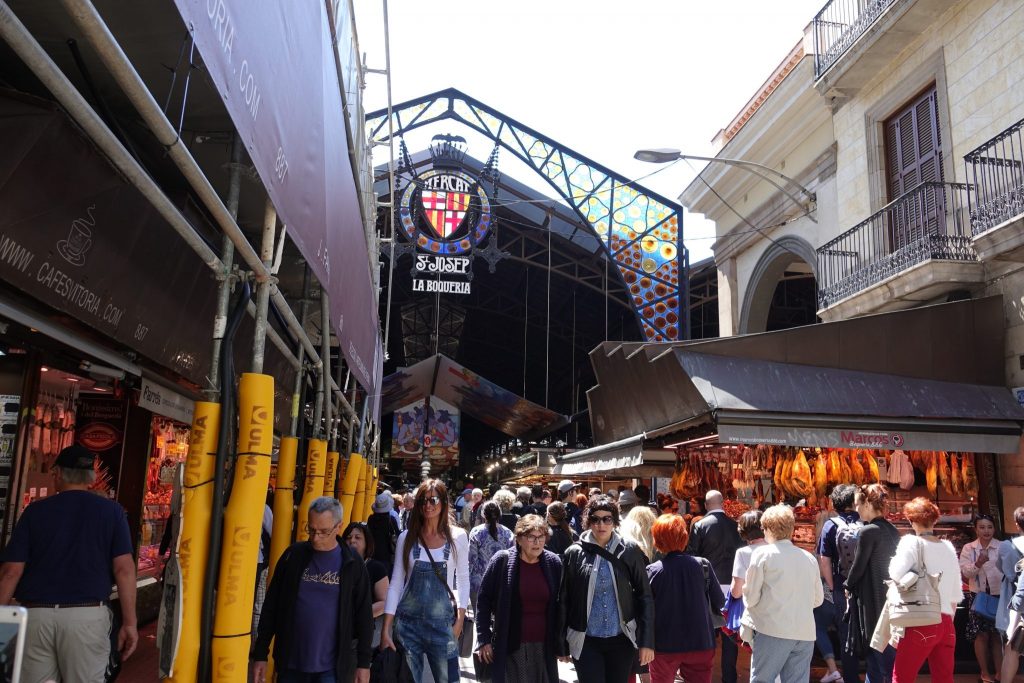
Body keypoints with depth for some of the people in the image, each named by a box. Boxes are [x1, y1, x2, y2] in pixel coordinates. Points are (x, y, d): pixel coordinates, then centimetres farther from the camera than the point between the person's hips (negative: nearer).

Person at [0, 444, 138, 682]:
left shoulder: (35, 510, 6)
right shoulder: (111, 511, 2)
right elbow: (123, 569, -4)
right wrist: (129, 622, -1)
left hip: (36, 614, 2)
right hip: (87, 615, -1)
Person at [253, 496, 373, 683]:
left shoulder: (352, 563, -5)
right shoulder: (293, 555, -1)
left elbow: (363, 615, 0)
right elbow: (271, 605, 5)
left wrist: (364, 662, 0)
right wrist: (260, 654, 4)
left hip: (332, 667, -2)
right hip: (290, 662, 2)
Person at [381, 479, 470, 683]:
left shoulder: (458, 537, -2)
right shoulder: (407, 537, 0)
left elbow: (463, 580, 5)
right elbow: (395, 584, 2)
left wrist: (460, 620, -2)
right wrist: (386, 630, -2)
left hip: (442, 622, -1)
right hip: (408, 621, 1)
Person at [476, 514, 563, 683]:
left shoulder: (554, 563, 1)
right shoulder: (502, 560, -6)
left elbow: (560, 606, 8)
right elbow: (483, 600, -2)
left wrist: (560, 643, 7)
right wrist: (484, 639, -5)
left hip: (544, 647, 2)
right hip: (509, 647, -2)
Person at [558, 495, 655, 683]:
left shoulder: (630, 552, -3)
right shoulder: (574, 554, -3)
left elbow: (645, 598, -1)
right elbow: (564, 600, 1)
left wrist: (647, 642, -5)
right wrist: (562, 643, 2)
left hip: (622, 640, 1)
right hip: (586, 642, -1)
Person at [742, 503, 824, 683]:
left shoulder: (762, 553, -4)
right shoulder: (809, 558, 9)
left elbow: (751, 597, -4)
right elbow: (818, 599, 16)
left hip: (773, 631, -5)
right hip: (805, 634, 5)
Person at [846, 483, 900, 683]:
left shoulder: (868, 531, -17)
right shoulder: (892, 531, 7)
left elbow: (858, 566, -13)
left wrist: (848, 585, 5)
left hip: (873, 600, -8)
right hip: (890, 597, 8)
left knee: (883, 656, 0)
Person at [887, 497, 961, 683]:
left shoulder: (912, 542, -7)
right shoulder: (949, 547, 12)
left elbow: (897, 574, -21)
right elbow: (956, 594, 16)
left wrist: (894, 560, 0)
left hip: (922, 623, -6)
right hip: (946, 624, 6)